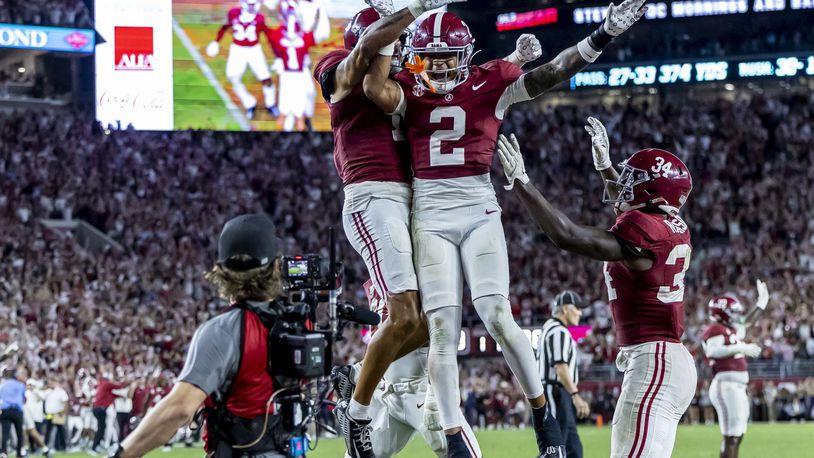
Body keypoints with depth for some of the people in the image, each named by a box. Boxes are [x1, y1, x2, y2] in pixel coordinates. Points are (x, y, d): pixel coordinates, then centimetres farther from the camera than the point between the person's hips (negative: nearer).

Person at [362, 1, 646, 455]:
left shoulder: (492, 83, 2)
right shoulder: (410, 91, 4)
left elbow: (552, 73, -5)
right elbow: (375, 87, -17)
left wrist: (602, 36, -15)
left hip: (479, 209, -1)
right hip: (431, 214, 1)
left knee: (497, 316, -14)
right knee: (442, 328, -4)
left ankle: (543, 413, 5)